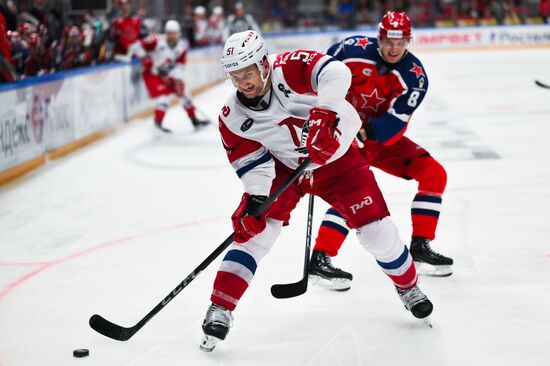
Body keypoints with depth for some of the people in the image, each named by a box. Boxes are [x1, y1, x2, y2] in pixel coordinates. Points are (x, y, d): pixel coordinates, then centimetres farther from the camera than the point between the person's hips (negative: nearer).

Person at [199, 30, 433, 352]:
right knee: (255, 227, -15)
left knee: (376, 228, -5)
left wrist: (324, 114, -58)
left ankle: (408, 286, 23)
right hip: (284, 167, 2)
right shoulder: (233, 119, -16)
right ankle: (220, 308, -8)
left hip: (337, 158, -2)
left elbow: (335, 73, -44)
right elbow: (253, 162, -11)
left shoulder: (290, 68, -29)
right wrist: (254, 197, -27)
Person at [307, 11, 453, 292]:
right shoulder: (353, 50, -19)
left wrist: (364, 131, -37)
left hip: (382, 136, 5)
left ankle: (420, 248, 6)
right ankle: (319, 259, -24)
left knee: (433, 174, -3)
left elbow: (394, 125, -23)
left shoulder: (415, 76, -14)